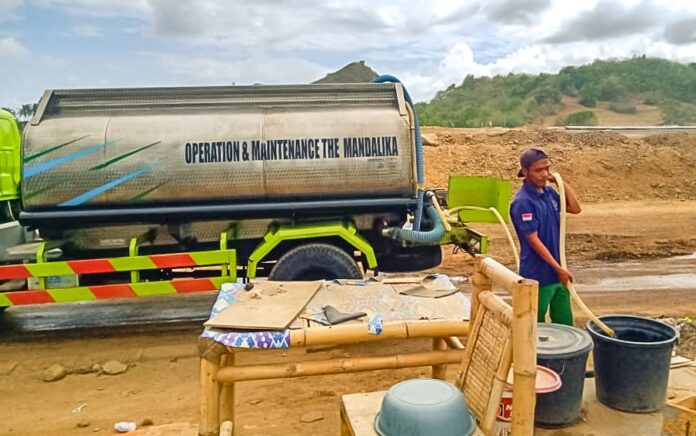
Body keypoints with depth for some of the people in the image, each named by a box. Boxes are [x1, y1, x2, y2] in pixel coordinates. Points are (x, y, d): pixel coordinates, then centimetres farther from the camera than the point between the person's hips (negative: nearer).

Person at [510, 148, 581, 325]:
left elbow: (575, 208, 8)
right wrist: (558, 268, -19)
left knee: (565, 324, 18)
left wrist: (561, 181, -2)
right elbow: (533, 240, -21)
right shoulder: (522, 201, -20)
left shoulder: (549, 192, 5)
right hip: (537, 275, -8)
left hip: (556, 272, 8)